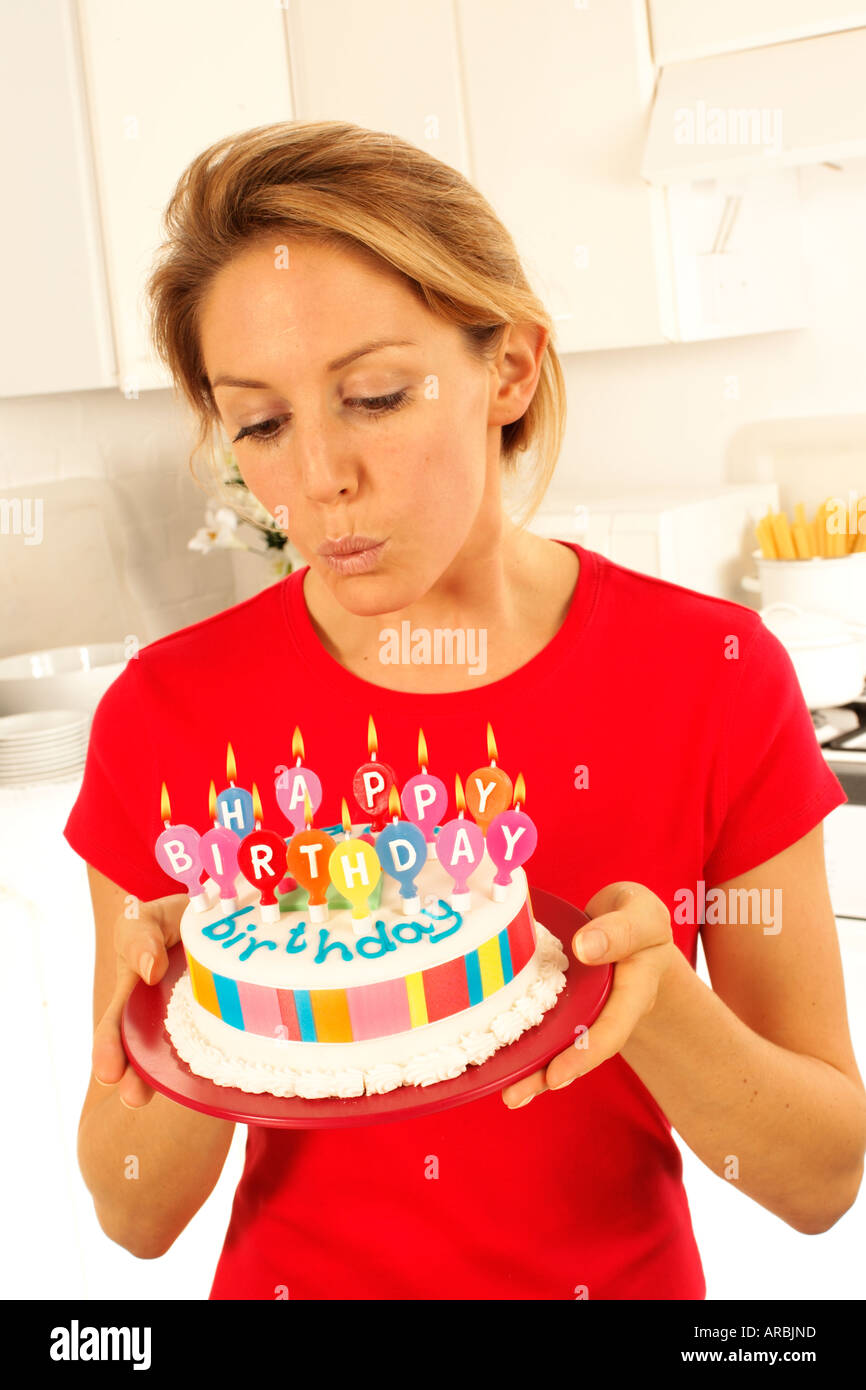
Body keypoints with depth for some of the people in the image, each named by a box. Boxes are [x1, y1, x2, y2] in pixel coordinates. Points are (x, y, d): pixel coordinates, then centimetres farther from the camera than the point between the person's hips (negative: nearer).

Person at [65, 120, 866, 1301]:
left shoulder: (716, 677, -17)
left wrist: (650, 995, -29)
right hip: (296, 1276, 1)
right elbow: (136, 1217, -9)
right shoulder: (167, 716, -16)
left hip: (625, 1273, 0)